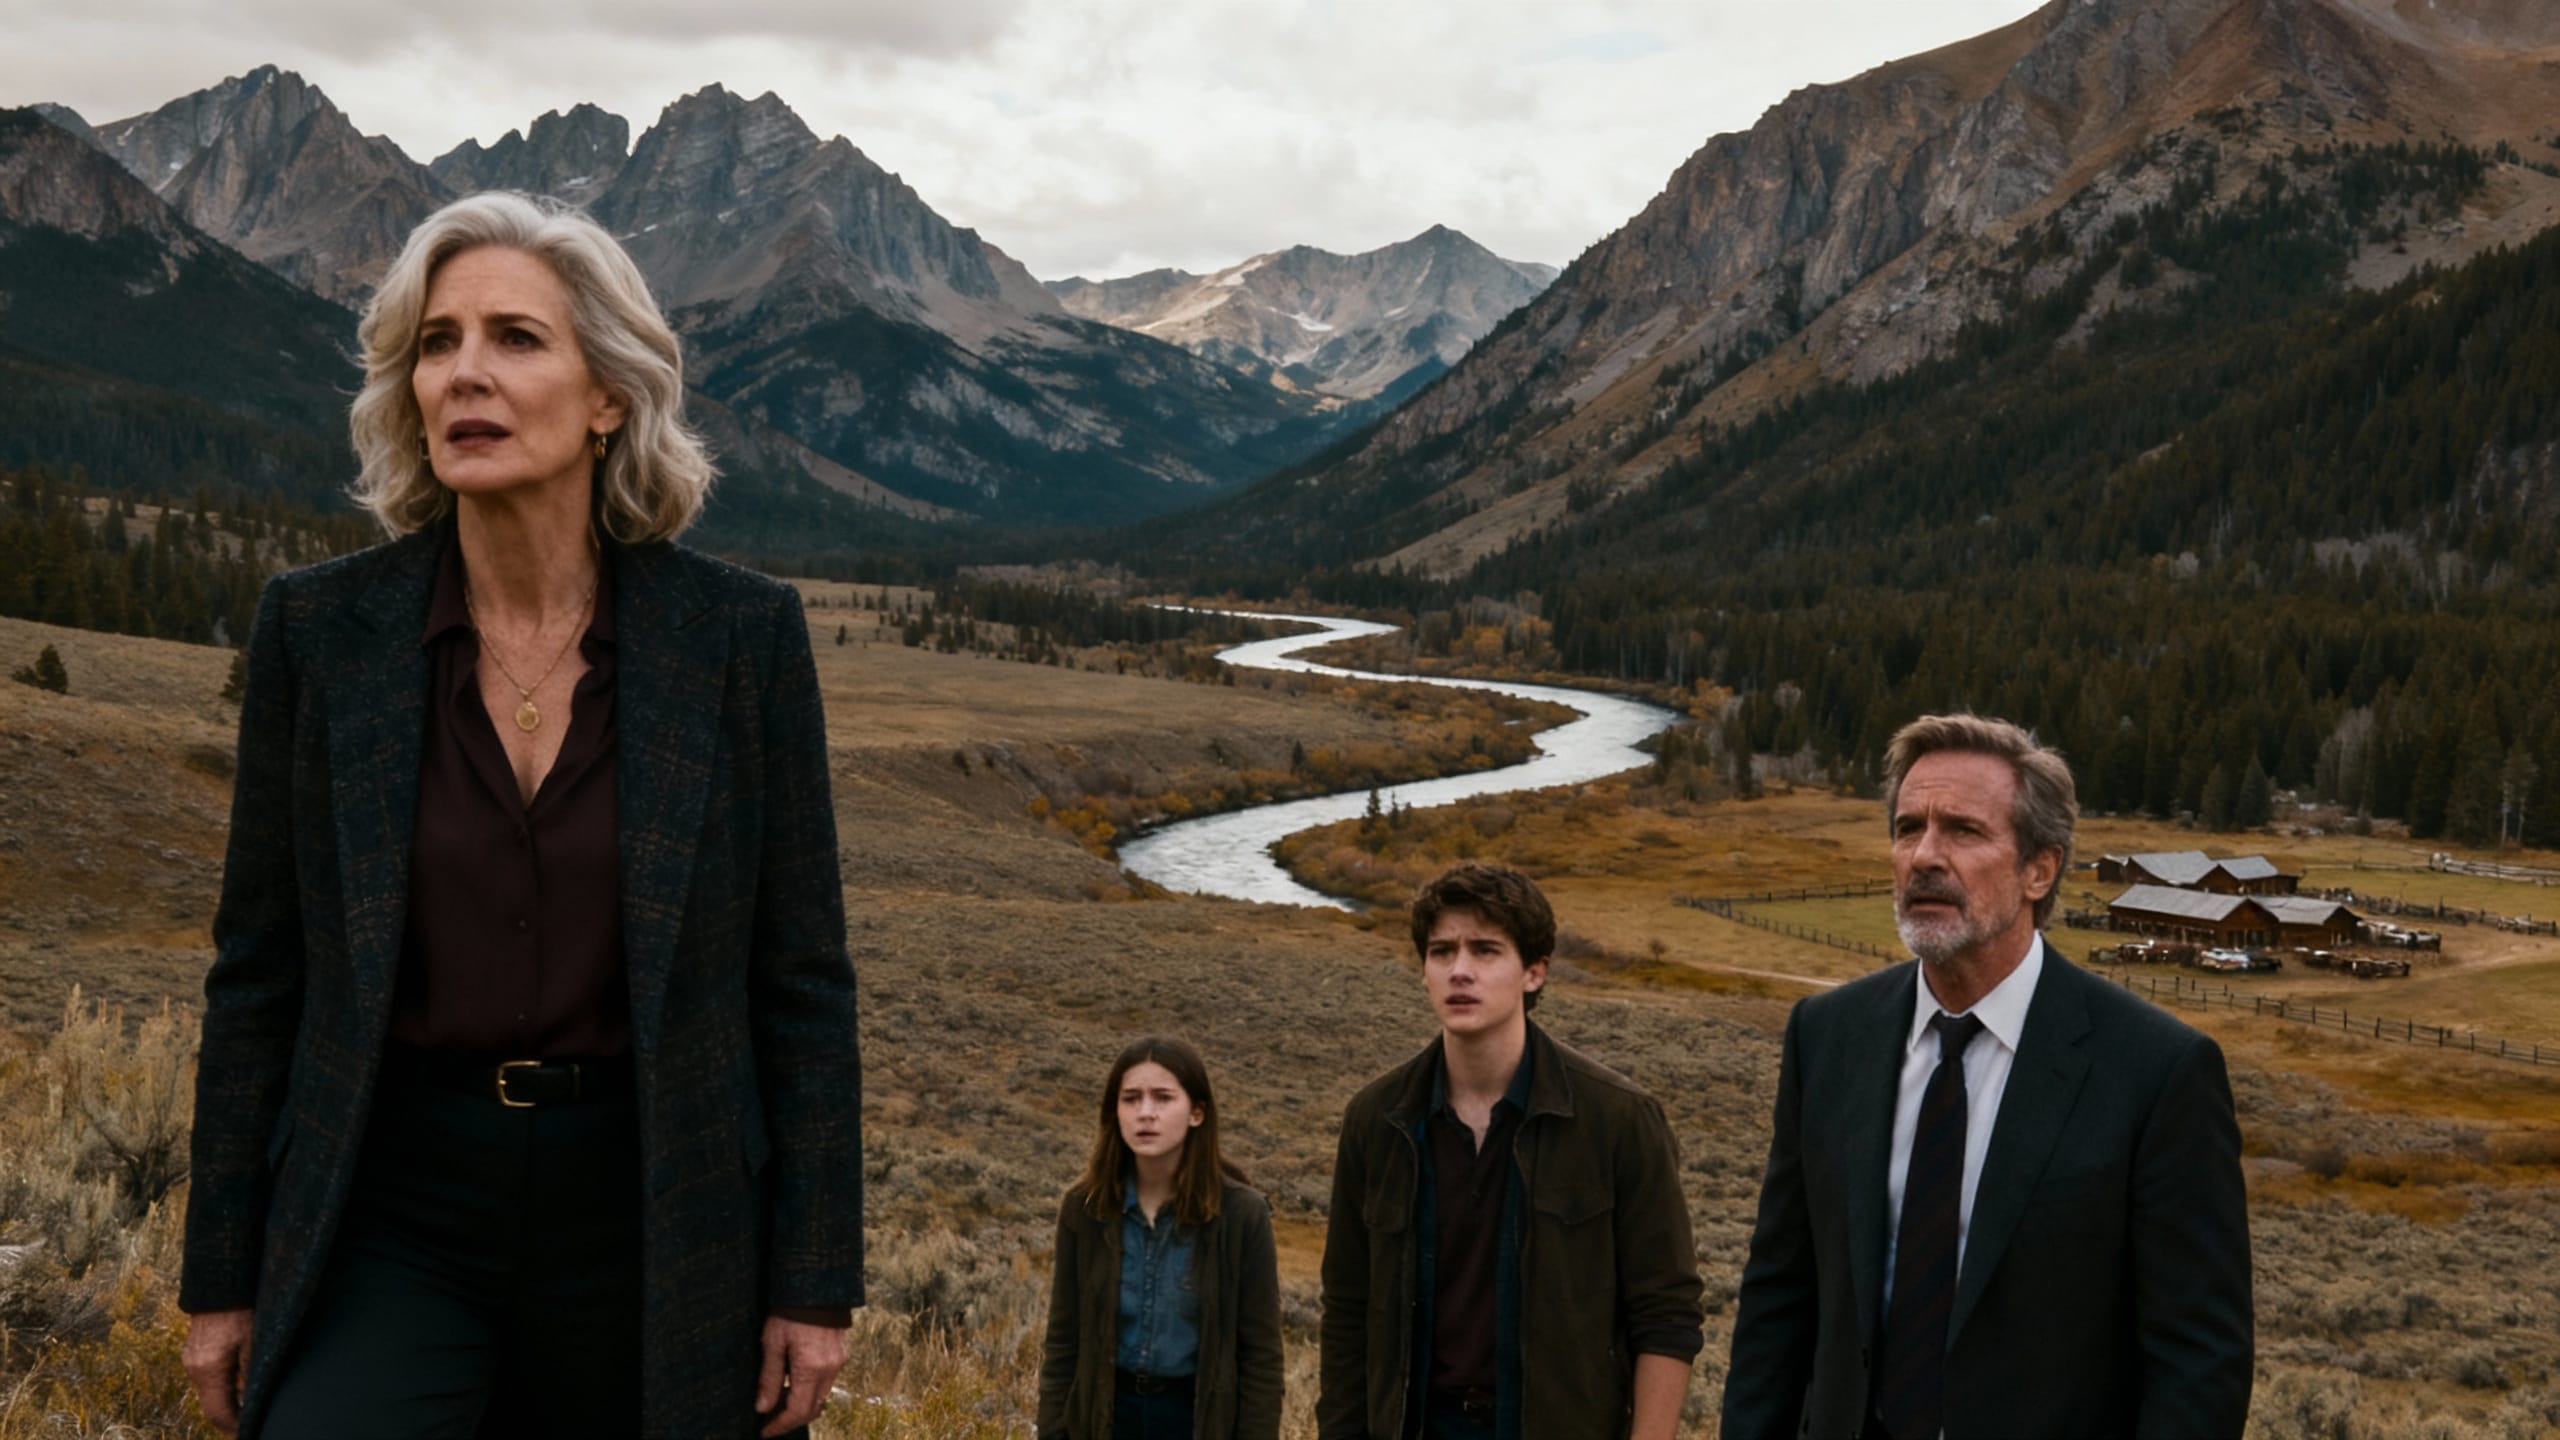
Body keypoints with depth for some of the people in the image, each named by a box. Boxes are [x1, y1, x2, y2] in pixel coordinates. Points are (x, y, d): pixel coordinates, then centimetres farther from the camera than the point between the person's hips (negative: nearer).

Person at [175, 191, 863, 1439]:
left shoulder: (742, 634, -5)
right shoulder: (320, 629, -2)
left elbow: (802, 973, -2)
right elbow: (259, 972, 4)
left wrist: (815, 1282, -2)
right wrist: (221, 1278, 5)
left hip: (650, 1222, 0)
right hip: (395, 1213, 0)